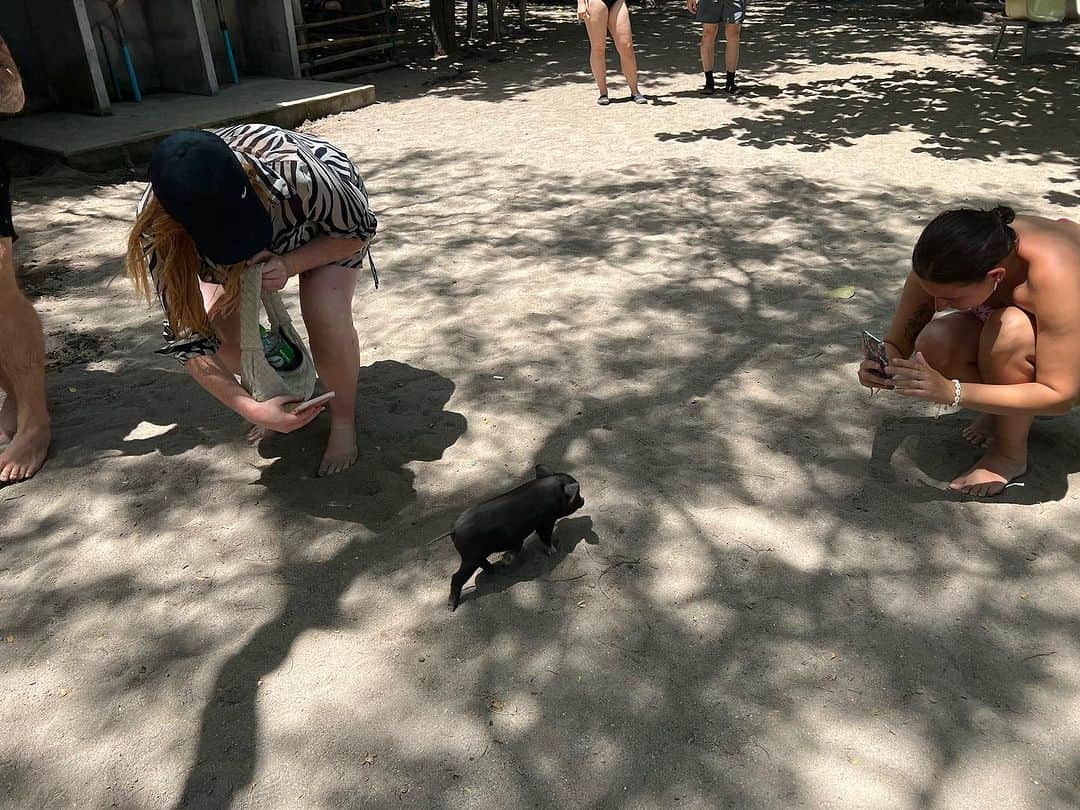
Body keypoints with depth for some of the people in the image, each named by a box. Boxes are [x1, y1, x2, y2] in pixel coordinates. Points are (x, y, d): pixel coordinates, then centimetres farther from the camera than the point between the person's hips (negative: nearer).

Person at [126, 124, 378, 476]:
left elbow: (359, 229, -24)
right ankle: (275, 394, 13)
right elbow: (188, 336, -28)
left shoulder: (294, 173, -44)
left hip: (324, 218, -2)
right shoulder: (159, 231, -35)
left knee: (326, 315, -27)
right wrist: (253, 409, -37)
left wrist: (290, 265, -39)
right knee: (215, 322, -17)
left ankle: (344, 420, -1)